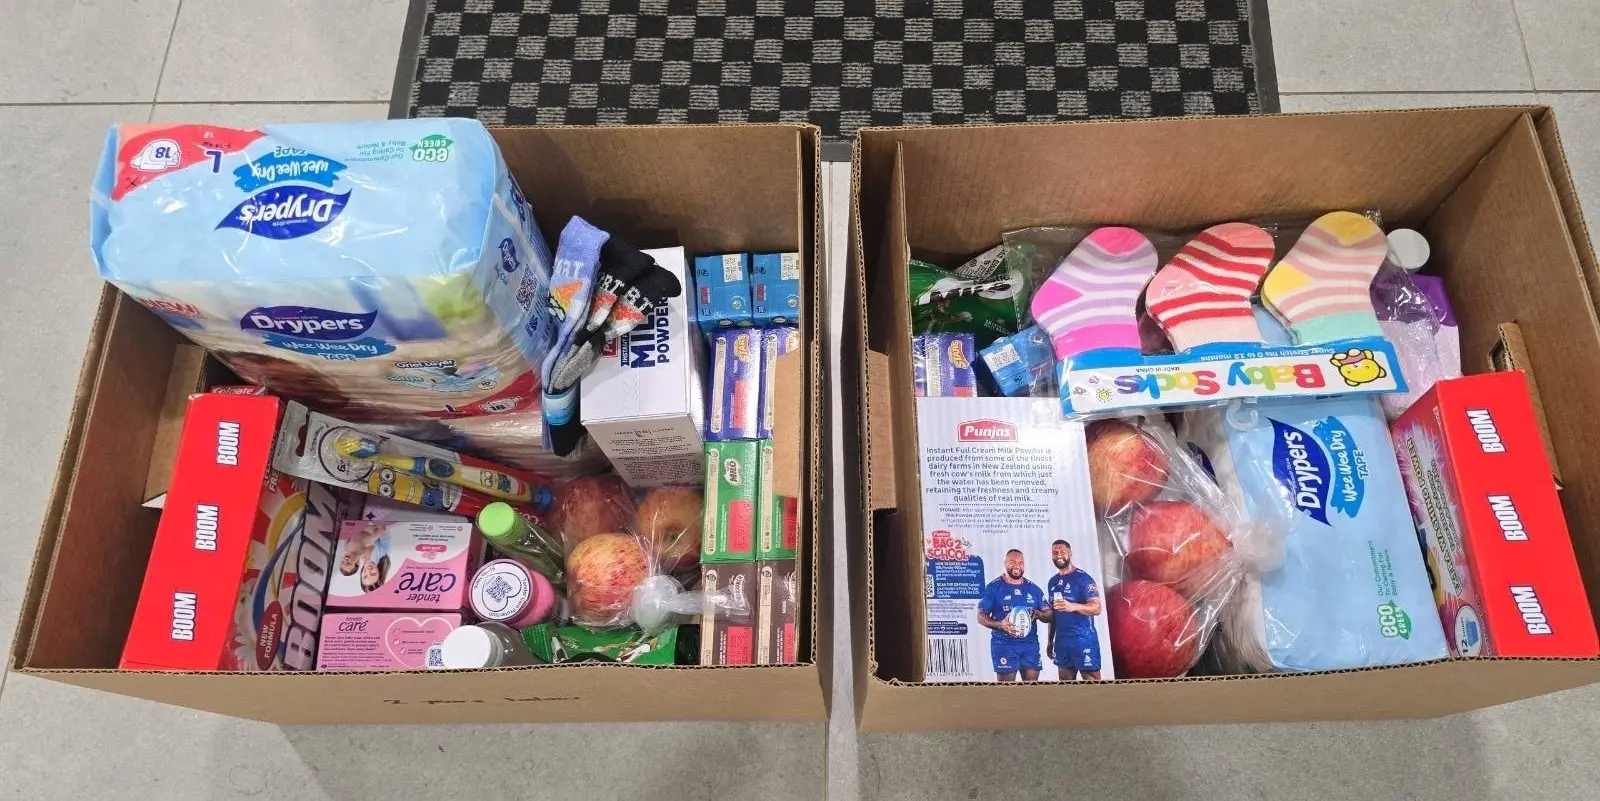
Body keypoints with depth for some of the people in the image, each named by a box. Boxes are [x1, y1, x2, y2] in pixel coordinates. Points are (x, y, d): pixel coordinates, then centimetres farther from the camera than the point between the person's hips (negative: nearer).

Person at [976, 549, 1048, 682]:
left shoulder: (1033, 589, 11)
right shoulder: (994, 587, -1)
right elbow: (981, 616, -2)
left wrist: (1039, 614, -11)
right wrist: (999, 625, -20)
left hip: (1030, 644, 4)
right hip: (1004, 645, -4)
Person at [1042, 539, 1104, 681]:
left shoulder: (1083, 578, -7)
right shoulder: (1053, 582, 14)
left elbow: (1097, 608, -15)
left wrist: (1073, 606, -32)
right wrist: (1050, 641, 19)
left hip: (1083, 640, -7)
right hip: (1061, 641, 7)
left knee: (1092, 681, -7)